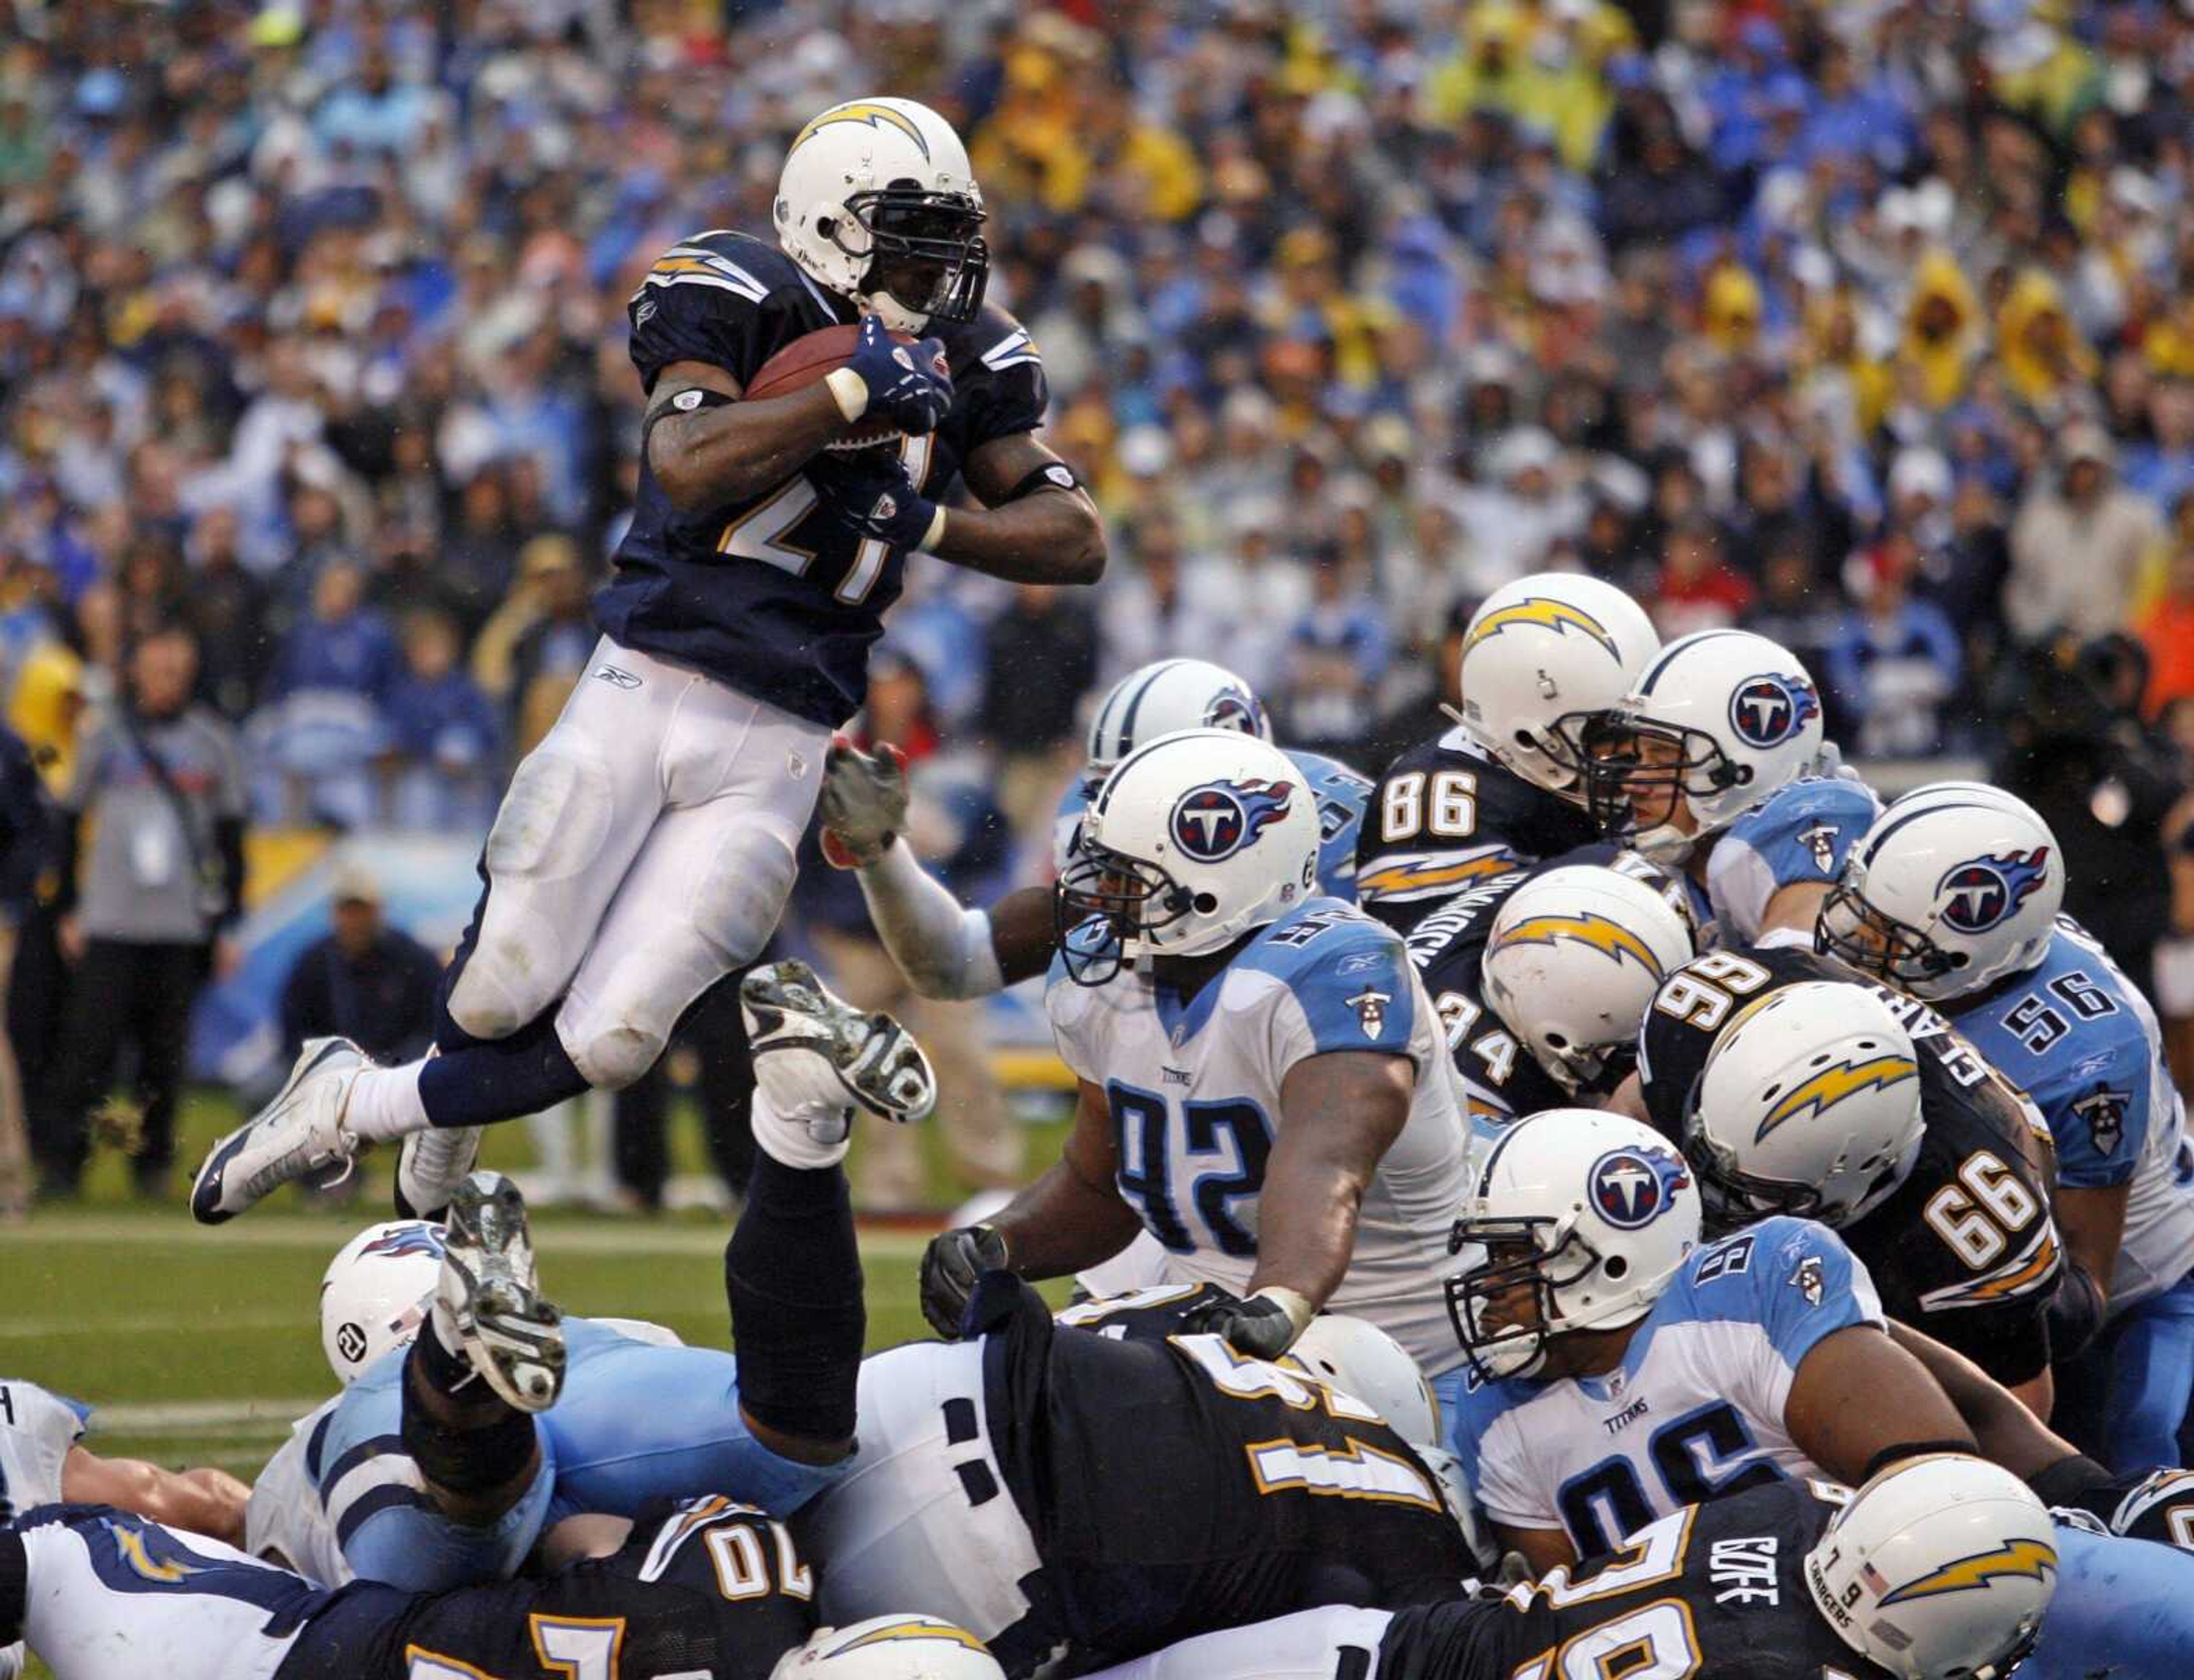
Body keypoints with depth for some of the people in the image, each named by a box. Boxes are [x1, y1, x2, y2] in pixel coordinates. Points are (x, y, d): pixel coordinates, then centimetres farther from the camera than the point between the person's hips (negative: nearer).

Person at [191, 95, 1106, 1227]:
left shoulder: (964, 362, 9)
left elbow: (1078, 538, 7)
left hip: (774, 749, 3)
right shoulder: (740, 303, -5)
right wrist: (851, 390, -21)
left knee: (608, 1041, -6)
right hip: (645, 692, -3)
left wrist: (927, 525, -7)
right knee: (502, 994, -7)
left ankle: (350, 1110, 16)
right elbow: (685, 465, -22)